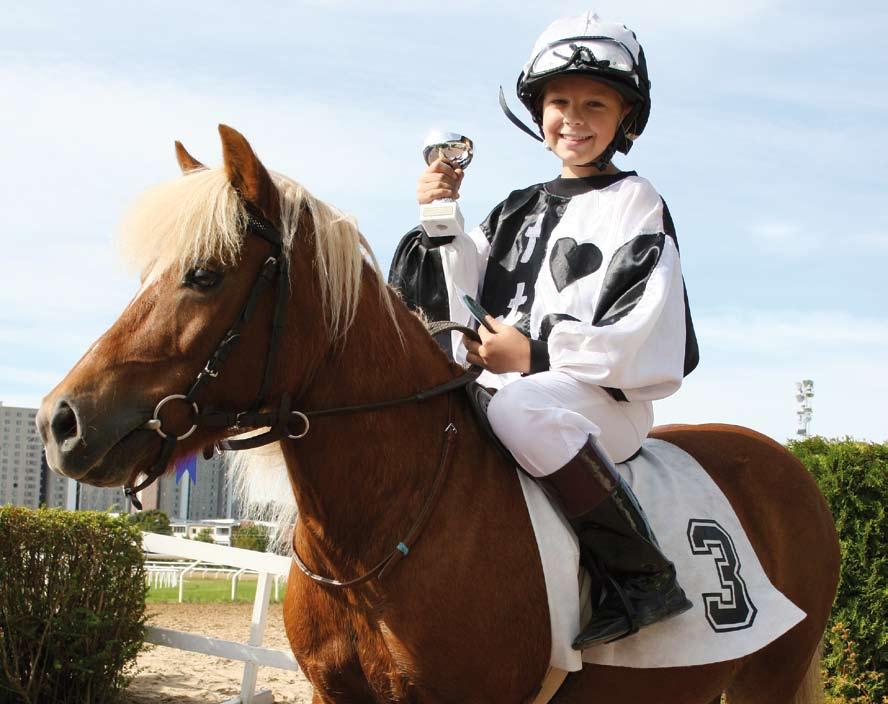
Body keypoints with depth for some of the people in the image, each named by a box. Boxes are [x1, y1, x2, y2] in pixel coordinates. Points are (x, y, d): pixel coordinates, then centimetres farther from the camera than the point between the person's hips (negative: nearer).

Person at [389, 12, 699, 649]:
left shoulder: (635, 203, 1)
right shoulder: (518, 211, 19)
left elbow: (641, 329, -11)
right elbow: (466, 304, 11)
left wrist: (537, 351, -19)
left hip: (607, 397, -7)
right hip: (508, 384, 7)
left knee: (518, 407, -37)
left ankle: (644, 574, -28)